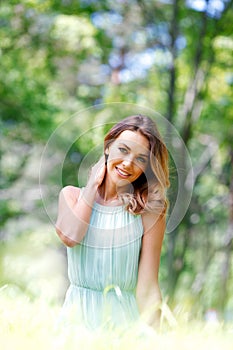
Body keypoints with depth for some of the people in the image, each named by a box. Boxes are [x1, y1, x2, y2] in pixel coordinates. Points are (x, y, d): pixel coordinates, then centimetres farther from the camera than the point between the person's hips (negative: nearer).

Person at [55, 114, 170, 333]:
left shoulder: (149, 213, -4)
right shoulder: (71, 195, 7)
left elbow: (148, 290, -9)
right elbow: (69, 237, -14)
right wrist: (93, 186, -3)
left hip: (123, 316, -2)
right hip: (78, 315, 2)